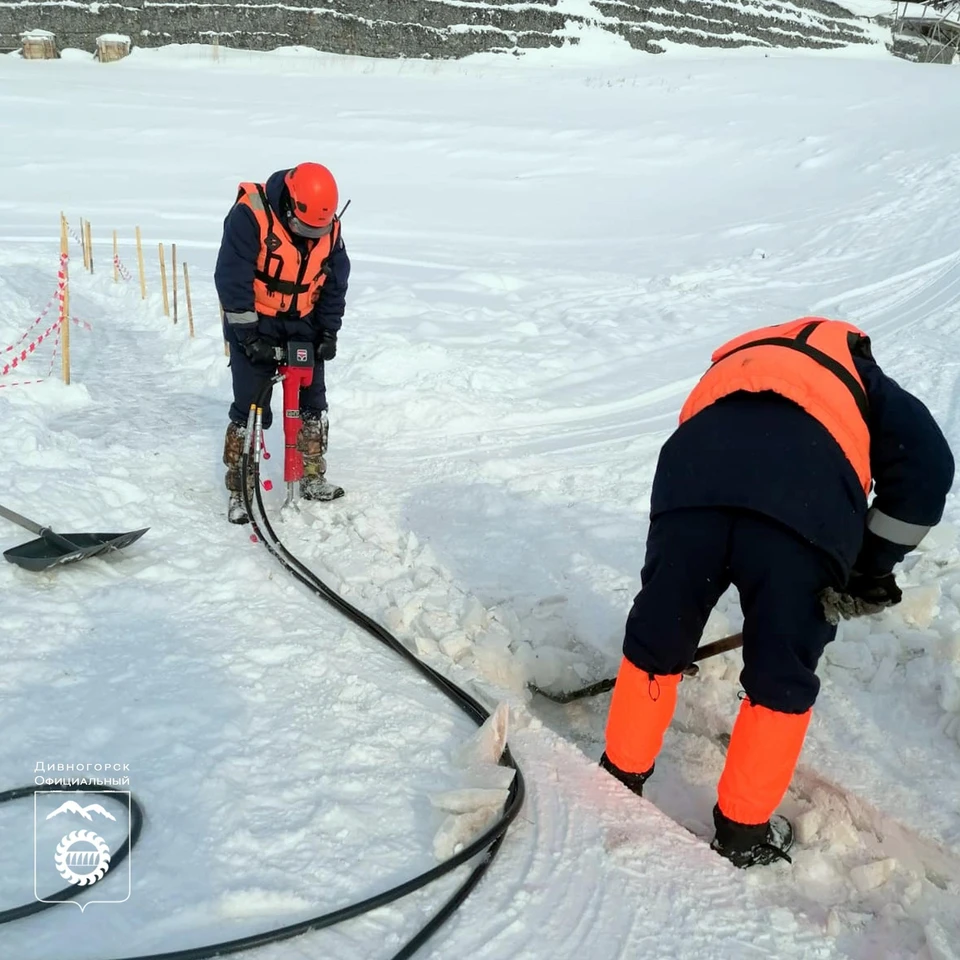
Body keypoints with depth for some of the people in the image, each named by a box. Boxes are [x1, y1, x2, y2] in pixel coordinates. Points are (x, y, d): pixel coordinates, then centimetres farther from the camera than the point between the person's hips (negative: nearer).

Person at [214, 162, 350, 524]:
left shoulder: (329, 227, -5)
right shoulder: (250, 214, -21)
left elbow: (335, 283, 5)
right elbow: (232, 277, -21)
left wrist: (329, 331, -1)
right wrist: (247, 332, -22)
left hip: (302, 325, 5)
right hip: (254, 325, -5)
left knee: (313, 403, 7)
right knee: (250, 408, -5)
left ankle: (312, 479, 22)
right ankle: (239, 490, 7)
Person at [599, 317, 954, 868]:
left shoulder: (732, 364, 44)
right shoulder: (859, 376, 33)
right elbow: (925, 464, 14)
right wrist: (873, 565, 21)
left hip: (692, 482, 3)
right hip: (804, 507, -2)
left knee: (655, 646, 23)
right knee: (782, 681, 17)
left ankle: (619, 782, 42)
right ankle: (743, 832, 32)